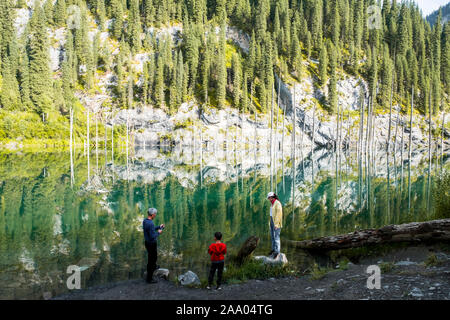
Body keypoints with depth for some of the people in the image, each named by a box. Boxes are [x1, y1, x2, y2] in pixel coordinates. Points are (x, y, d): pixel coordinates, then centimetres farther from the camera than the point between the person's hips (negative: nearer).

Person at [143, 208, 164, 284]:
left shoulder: (145, 220, 0)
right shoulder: (150, 223, -30)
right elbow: (152, 237, -29)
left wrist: (159, 227, 15)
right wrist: (158, 232, -12)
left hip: (147, 242, 9)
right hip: (152, 244, -9)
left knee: (154, 257, 33)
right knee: (152, 259, 4)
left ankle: (153, 267, 58)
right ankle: (149, 279, 14)